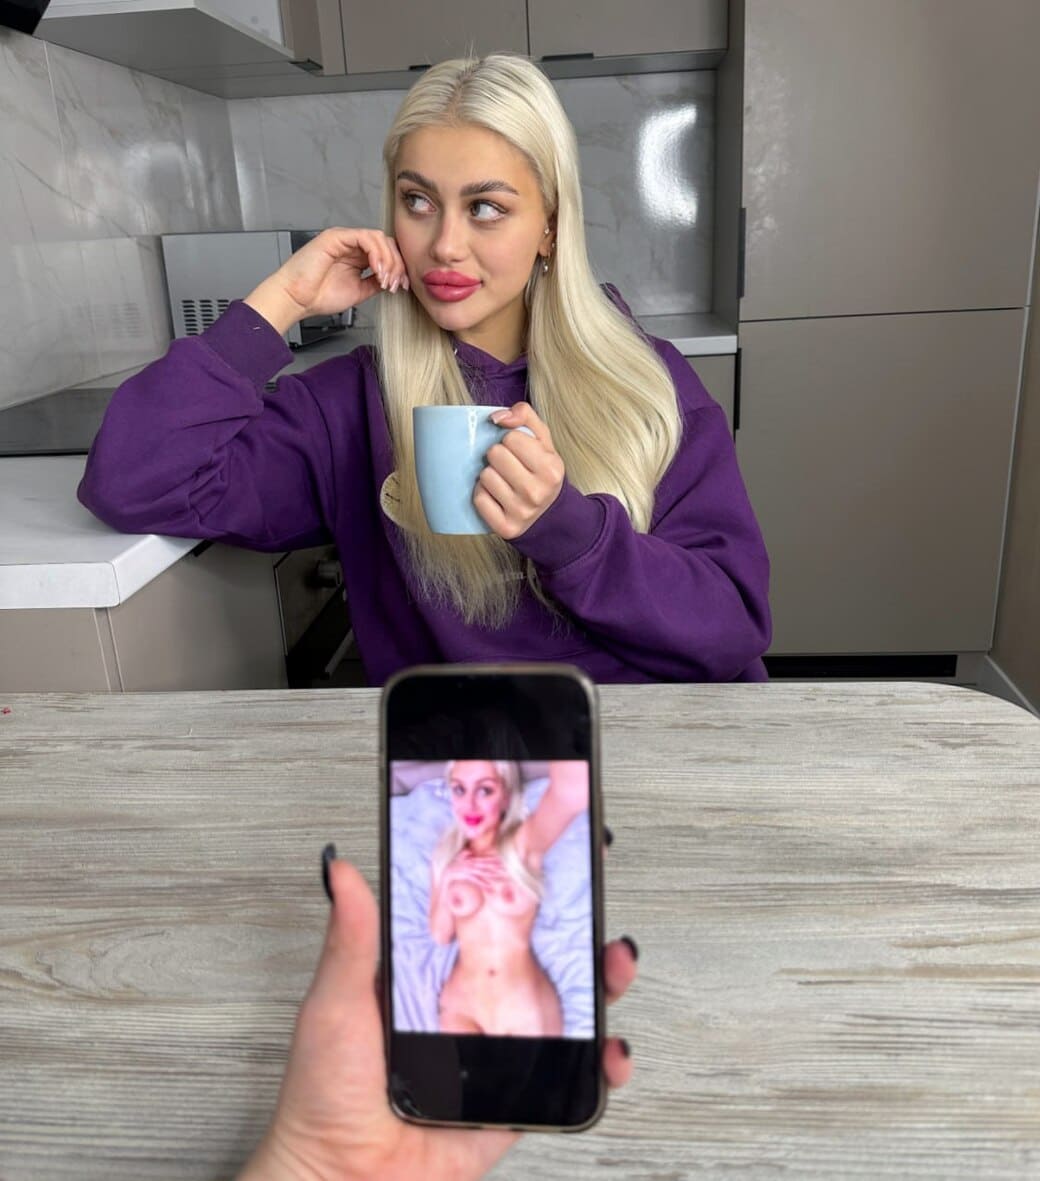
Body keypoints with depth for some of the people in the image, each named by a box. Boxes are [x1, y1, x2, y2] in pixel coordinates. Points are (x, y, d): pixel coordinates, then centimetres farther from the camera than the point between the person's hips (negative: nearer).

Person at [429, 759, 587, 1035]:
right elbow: (440, 935, 3)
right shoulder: (447, 854, 0)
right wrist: (448, 882, -12)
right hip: (463, 1000, 3)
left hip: (527, 1006, -2)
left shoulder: (524, 843, -15)